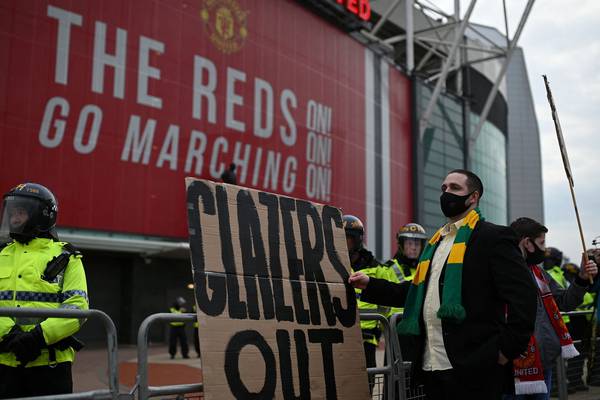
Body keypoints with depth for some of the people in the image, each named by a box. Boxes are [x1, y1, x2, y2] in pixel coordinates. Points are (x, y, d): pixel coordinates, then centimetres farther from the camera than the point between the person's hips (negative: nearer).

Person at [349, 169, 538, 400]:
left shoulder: (493, 237, -3)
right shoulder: (435, 242, 19)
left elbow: (523, 296, -10)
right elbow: (419, 294, 19)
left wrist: (507, 349, -15)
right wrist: (370, 285, 12)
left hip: (473, 368, -7)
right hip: (431, 366, 7)